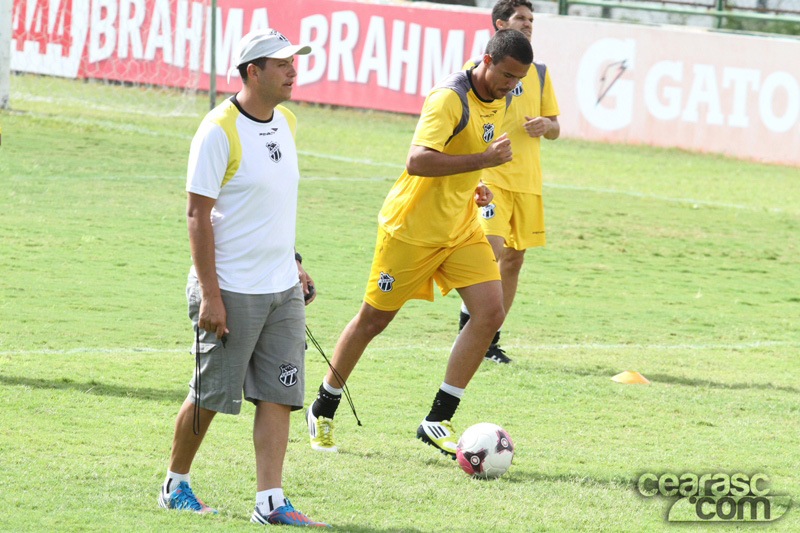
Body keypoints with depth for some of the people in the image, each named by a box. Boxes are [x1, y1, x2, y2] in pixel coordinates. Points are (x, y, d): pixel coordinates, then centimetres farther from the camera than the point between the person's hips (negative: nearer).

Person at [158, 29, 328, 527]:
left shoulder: (285, 122, 9)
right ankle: (176, 484, 22)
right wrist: (209, 295, -18)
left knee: (278, 394, 1)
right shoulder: (219, 130, -14)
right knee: (209, 395, 3)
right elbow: (198, 214, -15)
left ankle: (270, 502, 2)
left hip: (282, 287, 7)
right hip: (231, 289, -7)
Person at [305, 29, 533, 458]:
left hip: (462, 229, 7)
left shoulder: (497, 101, 5)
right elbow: (417, 161, -36)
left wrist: (472, 185, 9)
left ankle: (437, 422, -3)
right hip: (412, 228, -7)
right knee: (374, 319, 5)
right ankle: (323, 411, 25)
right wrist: (484, 159, -37)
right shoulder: (450, 98, -23)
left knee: (490, 313, -9)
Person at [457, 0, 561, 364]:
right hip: (489, 176, -5)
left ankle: (490, 339, 15)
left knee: (514, 257, 6)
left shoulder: (538, 73, 14)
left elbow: (555, 129, 18)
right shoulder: (479, 67, -1)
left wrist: (547, 125, -7)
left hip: (527, 180, 5)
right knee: (491, 249, -19)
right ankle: (466, 331, -10)